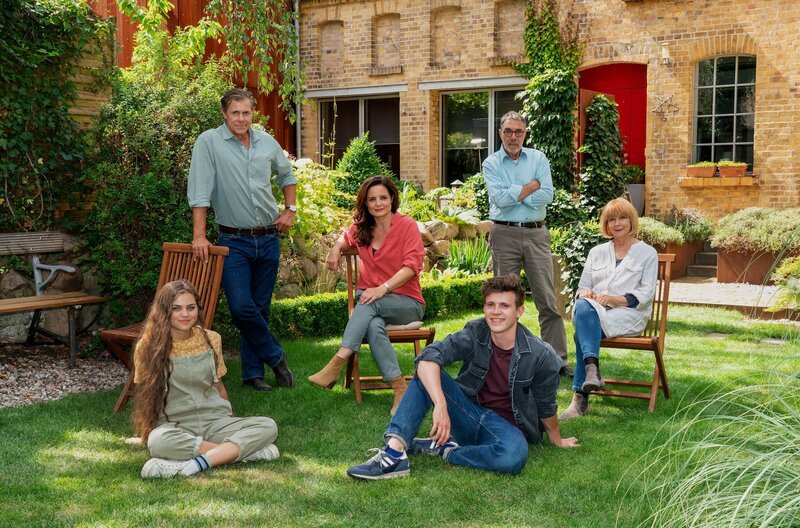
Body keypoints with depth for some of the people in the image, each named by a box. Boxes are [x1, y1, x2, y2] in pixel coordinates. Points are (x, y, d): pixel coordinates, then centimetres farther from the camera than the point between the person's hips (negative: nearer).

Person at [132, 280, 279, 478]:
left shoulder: (211, 340, 7)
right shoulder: (149, 347, -1)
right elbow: (147, 394, 8)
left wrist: (231, 420, 16)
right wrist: (147, 432, 5)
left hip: (215, 421, 3)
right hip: (175, 424, -3)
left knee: (268, 426, -23)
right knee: (158, 441, -39)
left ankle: (195, 464, -34)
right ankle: (246, 450, -28)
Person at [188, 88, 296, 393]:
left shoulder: (267, 143, 6)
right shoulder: (209, 142, -8)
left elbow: (287, 176, 24)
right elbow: (199, 190, -14)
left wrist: (290, 210, 11)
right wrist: (199, 235, -20)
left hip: (268, 239, 4)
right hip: (234, 241, -4)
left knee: (260, 308, 8)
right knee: (241, 307, -12)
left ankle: (253, 372, 19)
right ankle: (275, 357, 10)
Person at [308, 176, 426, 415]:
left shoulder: (407, 225, -3)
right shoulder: (361, 229, 13)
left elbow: (412, 265, -15)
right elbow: (345, 238, 38)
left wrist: (383, 288, -29)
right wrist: (336, 249, 12)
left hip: (407, 303, -3)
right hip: (372, 302, 3)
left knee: (370, 303, -38)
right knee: (374, 326, -36)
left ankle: (335, 366, -44)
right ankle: (400, 389, -41)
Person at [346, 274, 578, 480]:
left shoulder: (541, 355, -16)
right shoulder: (475, 333, -11)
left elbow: (546, 406, 0)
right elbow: (428, 357, -26)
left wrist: (557, 440, 15)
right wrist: (440, 406, -39)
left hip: (507, 427, -2)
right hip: (470, 412, 3)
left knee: (513, 456, -38)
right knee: (427, 374, -19)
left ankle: (442, 449, -16)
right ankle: (394, 451, -32)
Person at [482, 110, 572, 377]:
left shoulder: (538, 158, 8)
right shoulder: (491, 163, 5)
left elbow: (547, 195, -6)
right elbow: (499, 198, -12)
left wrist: (513, 195, -8)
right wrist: (531, 187, -7)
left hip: (536, 234, 1)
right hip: (505, 235, -1)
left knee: (548, 300, -1)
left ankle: (558, 358, 3)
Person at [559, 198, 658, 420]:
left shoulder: (647, 253, 12)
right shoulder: (597, 252, 24)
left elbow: (645, 294, 0)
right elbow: (583, 286, 18)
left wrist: (615, 299, -15)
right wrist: (586, 294, -8)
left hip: (629, 314, -3)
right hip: (596, 310, 3)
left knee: (584, 327, -34)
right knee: (583, 307, -36)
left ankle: (580, 397, -39)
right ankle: (592, 368, -49)